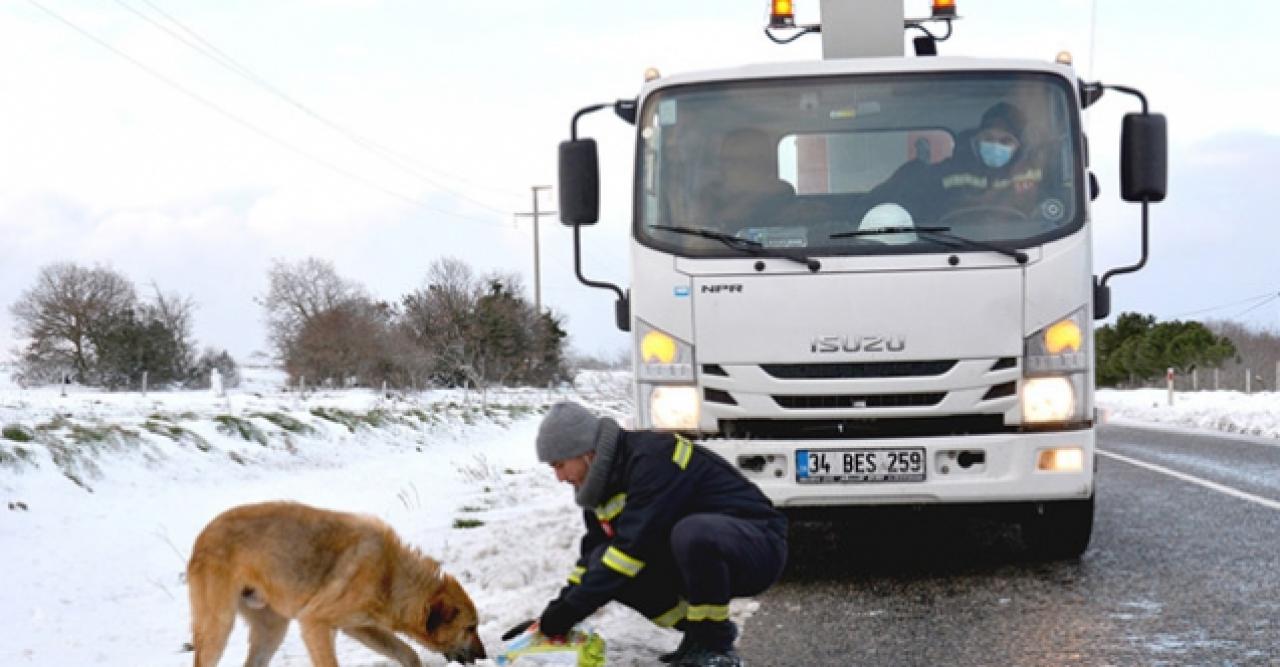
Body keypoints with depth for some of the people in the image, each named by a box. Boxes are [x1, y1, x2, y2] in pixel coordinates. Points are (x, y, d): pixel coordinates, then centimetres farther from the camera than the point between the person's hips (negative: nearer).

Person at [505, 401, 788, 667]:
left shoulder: (653, 459, -24)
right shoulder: (606, 481, 5)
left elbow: (634, 544, -30)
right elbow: (592, 554, 13)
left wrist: (566, 613, -27)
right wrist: (551, 617, 2)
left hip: (760, 545, -8)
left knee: (692, 533, -40)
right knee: (605, 564, -10)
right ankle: (698, 633, 4)